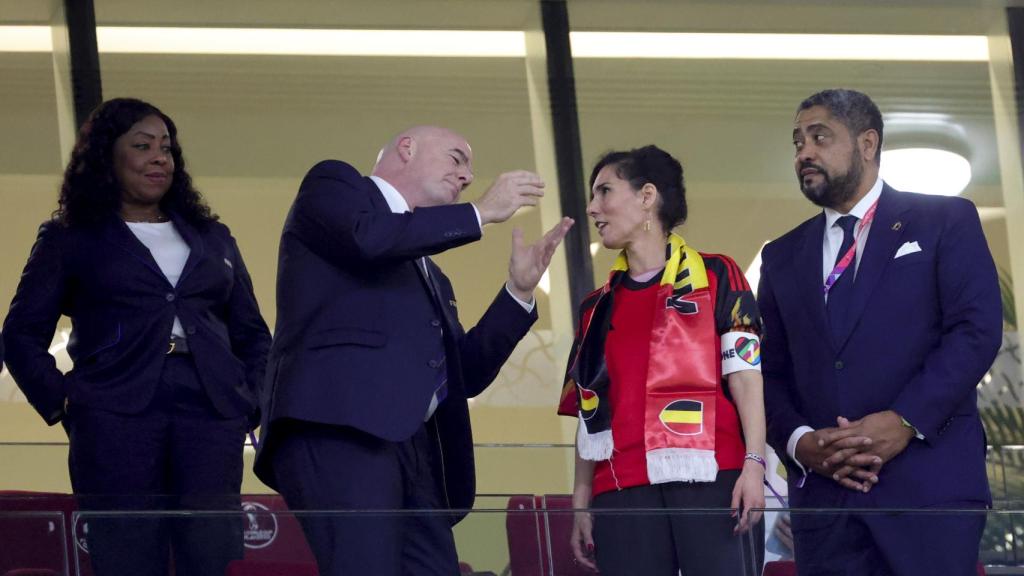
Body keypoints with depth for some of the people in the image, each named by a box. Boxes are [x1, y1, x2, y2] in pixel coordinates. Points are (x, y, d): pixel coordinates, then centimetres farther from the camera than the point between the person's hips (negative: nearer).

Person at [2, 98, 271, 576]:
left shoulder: (212, 238, 24)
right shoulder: (69, 239, 13)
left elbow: (251, 334, 25)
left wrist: (253, 403, 9)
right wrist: (58, 401, -4)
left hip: (211, 412, 3)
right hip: (117, 416, -3)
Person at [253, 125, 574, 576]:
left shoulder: (429, 272, 34)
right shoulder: (333, 185, 15)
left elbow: (466, 374, 28)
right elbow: (369, 236, -9)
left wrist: (519, 289, 19)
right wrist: (481, 213, 1)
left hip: (413, 448, 8)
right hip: (340, 426, -8)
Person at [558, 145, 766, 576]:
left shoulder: (715, 277, 9)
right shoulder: (598, 307, 21)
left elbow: (745, 377, 0)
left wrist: (754, 463, -12)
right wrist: (581, 503, 13)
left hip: (709, 478, -4)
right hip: (622, 491, 4)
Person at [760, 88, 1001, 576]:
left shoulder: (945, 221, 7)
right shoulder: (783, 257, 20)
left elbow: (977, 329, -4)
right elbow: (771, 371, 15)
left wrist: (905, 421, -15)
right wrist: (799, 441, -6)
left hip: (929, 481, -4)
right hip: (822, 493, 4)